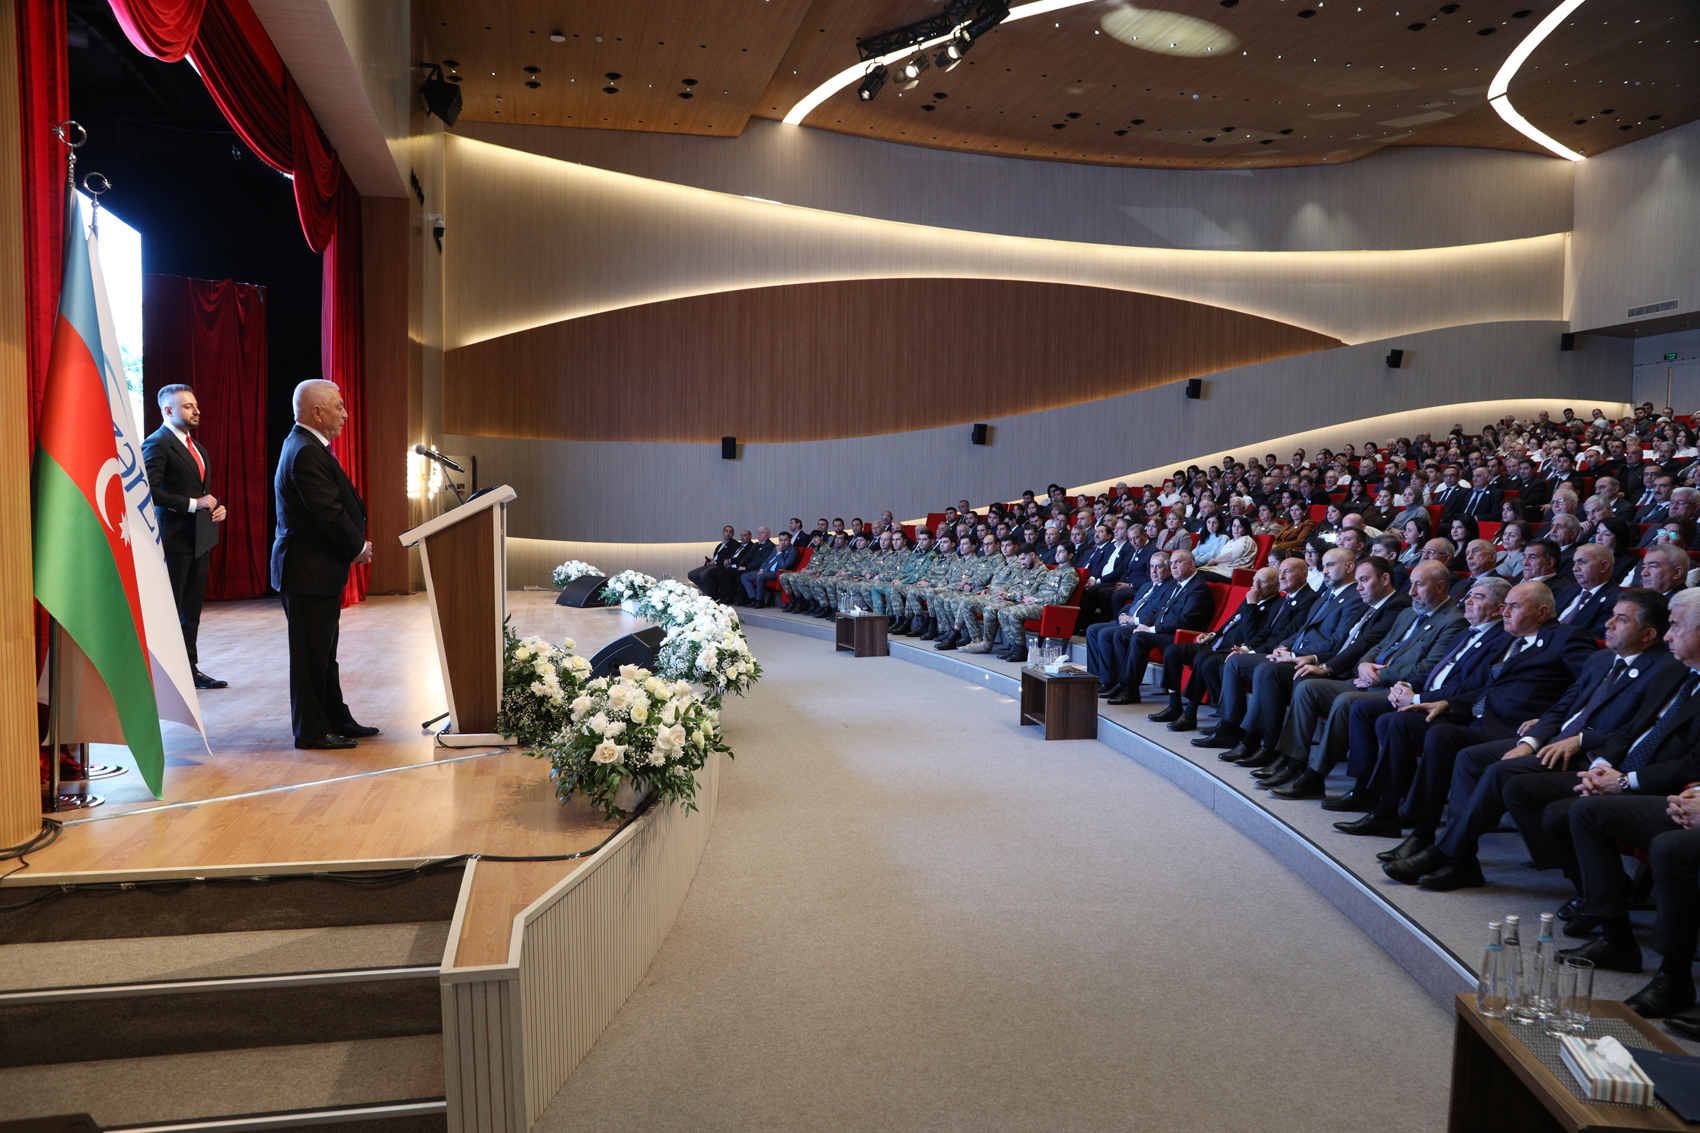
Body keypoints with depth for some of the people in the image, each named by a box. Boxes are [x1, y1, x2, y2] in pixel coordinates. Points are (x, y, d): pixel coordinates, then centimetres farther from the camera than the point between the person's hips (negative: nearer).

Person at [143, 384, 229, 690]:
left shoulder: (195, 446, 18)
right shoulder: (157, 444, -10)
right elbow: (150, 491, -21)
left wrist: (216, 507, 7)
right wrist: (194, 504, -20)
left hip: (199, 537, 8)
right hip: (173, 538, -8)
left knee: (191, 610, 13)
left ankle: (189, 669, 20)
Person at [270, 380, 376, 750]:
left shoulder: (305, 446, 14)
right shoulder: (307, 453, -20)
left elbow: (338, 505, 15)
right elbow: (329, 514, -23)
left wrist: (355, 544, 4)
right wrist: (359, 546, -9)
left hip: (316, 568, 11)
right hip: (309, 570, -11)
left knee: (324, 652, 17)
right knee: (311, 654, 0)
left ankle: (336, 720, 27)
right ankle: (311, 730, 9)